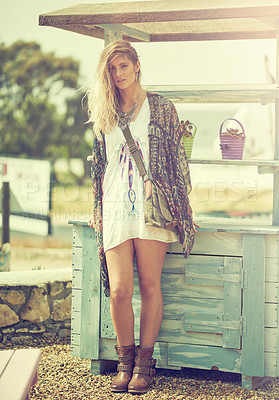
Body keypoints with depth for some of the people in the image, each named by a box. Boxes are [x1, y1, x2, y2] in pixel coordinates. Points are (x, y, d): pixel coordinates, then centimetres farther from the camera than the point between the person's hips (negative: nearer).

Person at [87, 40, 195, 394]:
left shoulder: (160, 108, 6)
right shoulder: (104, 113, 15)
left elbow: (176, 158, 6)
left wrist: (180, 207, 2)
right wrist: (97, 210, 18)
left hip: (152, 204, -2)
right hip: (115, 207, 2)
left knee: (150, 286, -3)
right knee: (119, 289, -8)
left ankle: (145, 361, 8)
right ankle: (125, 360, 9)